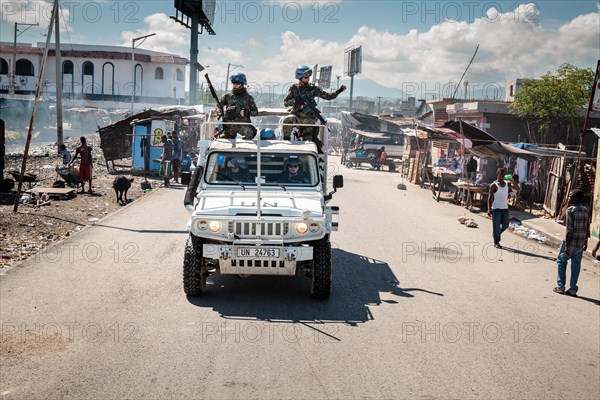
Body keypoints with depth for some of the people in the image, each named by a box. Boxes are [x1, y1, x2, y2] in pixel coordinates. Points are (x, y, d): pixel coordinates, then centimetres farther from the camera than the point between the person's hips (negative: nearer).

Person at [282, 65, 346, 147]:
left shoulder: (313, 88, 5)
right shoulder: (294, 88, 4)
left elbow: (328, 96, 6)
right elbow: (286, 103, -1)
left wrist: (339, 91, -7)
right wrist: (295, 100, -20)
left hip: (309, 120, 1)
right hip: (296, 117, -1)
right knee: (288, 119, -35)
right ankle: (286, 139, -17)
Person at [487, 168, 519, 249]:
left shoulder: (507, 183, 9)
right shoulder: (493, 185, -5)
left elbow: (517, 189, 1)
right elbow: (490, 198, -6)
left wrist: (512, 181, -14)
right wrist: (489, 209, -12)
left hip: (505, 208, 5)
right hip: (496, 208, -5)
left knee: (505, 225, 9)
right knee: (496, 226, -1)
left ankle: (495, 234, 33)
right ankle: (496, 242, 8)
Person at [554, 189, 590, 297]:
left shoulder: (570, 210, -13)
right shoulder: (586, 211, 7)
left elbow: (569, 229, -17)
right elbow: (587, 229, 11)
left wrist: (567, 245, -17)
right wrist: (585, 242, 21)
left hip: (570, 242, -5)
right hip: (580, 243, 5)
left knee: (561, 261, 11)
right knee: (576, 265, 10)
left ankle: (560, 286, 9)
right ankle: (573, 290, 12)